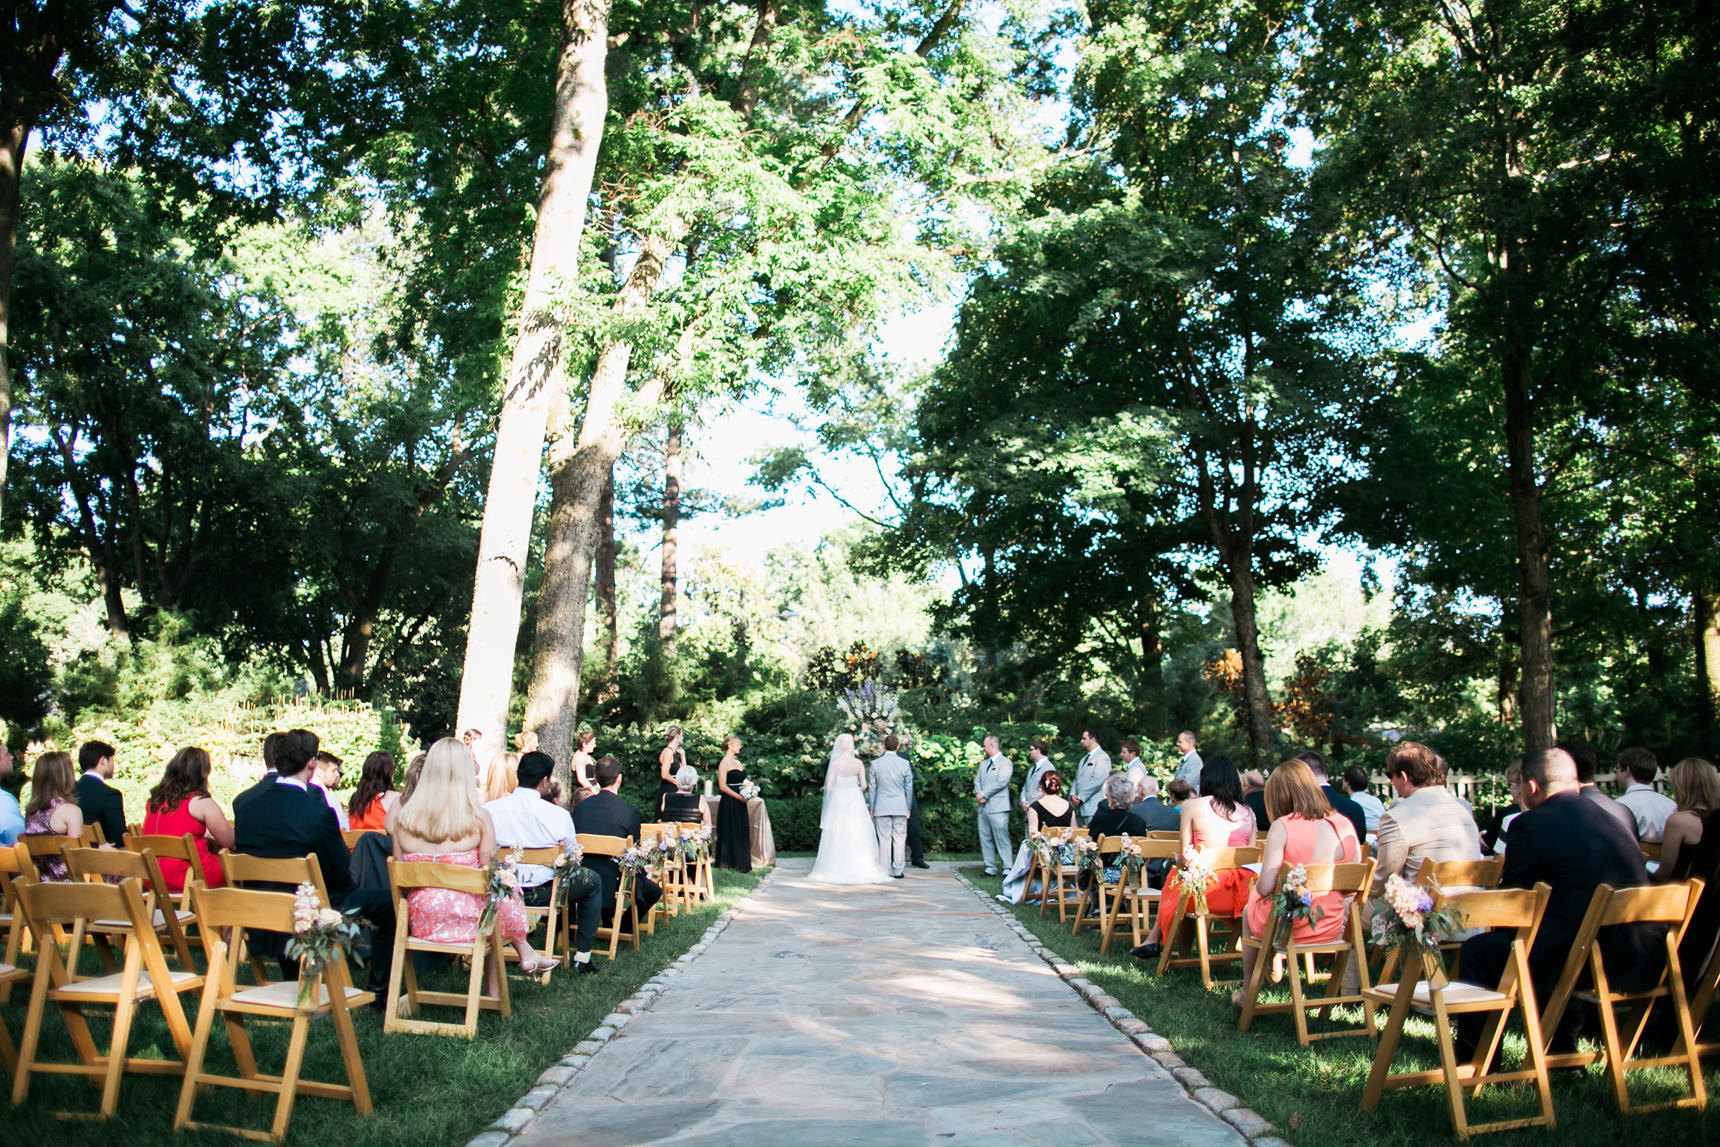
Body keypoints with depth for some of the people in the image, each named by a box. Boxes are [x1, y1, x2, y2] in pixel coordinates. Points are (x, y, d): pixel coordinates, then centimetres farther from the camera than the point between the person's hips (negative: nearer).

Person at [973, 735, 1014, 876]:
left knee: (1001, 839, -8)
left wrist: (984, 794, -12)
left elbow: (1001, 782, -14)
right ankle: (990, 868, 11)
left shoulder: (1005, 762, -3)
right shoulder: (983, 764, 22)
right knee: (985, 839, 6)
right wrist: (978, 793, -5)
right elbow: (977, 780, 16)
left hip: (997, 807, -8)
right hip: (983, 806, 8)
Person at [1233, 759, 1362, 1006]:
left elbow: (1266, 887, -21)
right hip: (1331, 928, 5)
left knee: (1249, 911, 31)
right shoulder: (1345, 825, -5)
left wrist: (1256, 886, 1)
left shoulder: (1282, 827, -18)